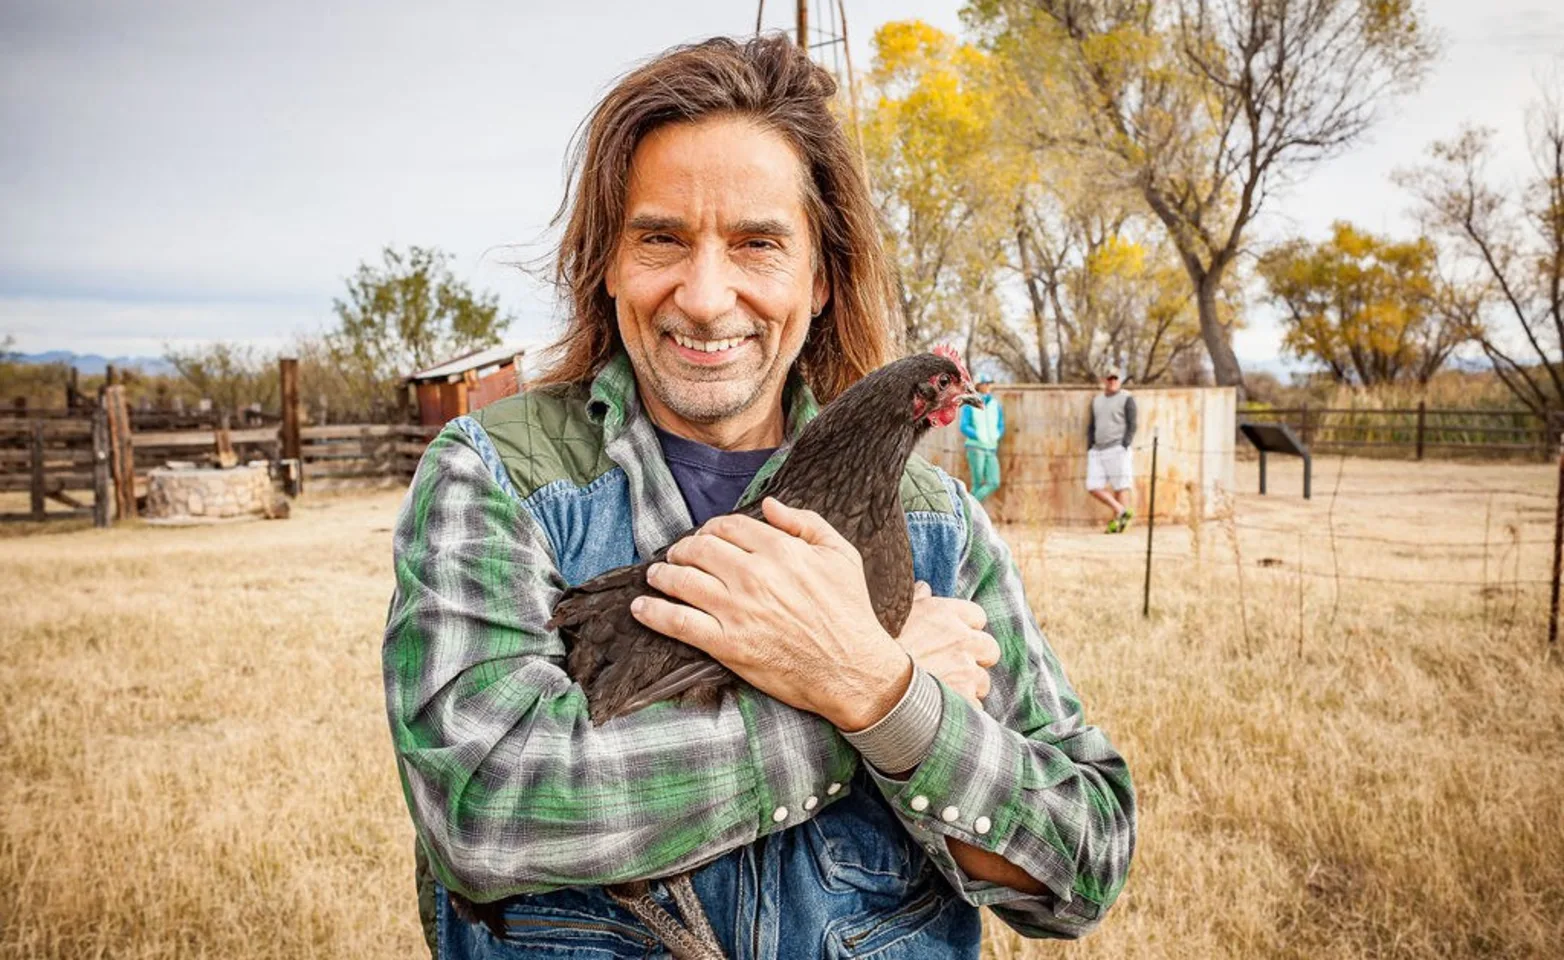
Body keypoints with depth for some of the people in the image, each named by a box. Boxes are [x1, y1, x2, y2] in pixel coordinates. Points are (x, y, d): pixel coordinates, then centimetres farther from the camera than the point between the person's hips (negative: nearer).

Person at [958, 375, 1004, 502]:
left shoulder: (996, 405, 11)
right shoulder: (969, 405, -2)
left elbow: (1001, 427, 15)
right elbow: (964, 427, -7)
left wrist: (995, 435, -7)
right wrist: (978, 436, -21)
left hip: (991, 449, 5)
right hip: (975, 447, -4)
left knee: (994, 483, -6)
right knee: (978, 484, -6)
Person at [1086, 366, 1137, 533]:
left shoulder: (1127, 399, -1)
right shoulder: (1097, 400, 17)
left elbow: (1132, 426, -5)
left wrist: (1124, 447, -15)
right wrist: (1090, 450, 10)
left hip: (1118, 449, -6)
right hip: (1098, 451, 6)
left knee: (1120, 486, -6)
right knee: (1094, 486, -3)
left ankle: (1118, 520, -3)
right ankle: (1121, 511, 4)